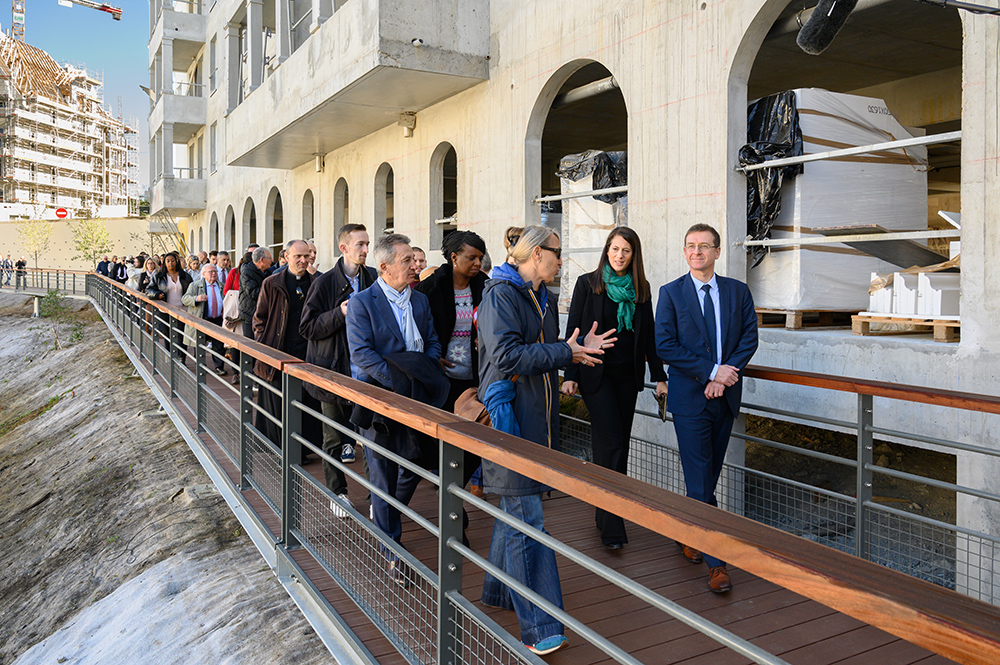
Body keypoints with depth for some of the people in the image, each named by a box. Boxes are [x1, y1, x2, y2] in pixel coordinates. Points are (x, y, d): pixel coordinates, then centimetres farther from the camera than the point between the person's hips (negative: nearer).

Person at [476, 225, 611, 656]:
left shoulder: (543, 298, 17)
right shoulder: (501, 295, -11)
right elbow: (506, 356, -21)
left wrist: (582, 346, 5)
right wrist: (566, 353, -19)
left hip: (536, 417, 9)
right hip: (510, 415, -9)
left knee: (516, 511, 18)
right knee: (526, 521, -7)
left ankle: (499, 592, 35)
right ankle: (538, 628, -2)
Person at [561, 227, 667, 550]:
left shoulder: (641, 289, 9)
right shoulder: (588, 284, -1)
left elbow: (649, 335, 11)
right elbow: (573, 330, -3)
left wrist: (659, 376, 7)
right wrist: (570, 375, -9)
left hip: (628, 375, 4)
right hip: (596, 374, -4)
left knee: (619, 444, 8)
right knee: (611, 444, -11)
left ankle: (606, 514, 21)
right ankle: (612, 528, -6)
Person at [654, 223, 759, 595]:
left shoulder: (738, 292, 8)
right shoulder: (671, 293, -1)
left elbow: (749, 337, 5)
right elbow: (665, 346, -8)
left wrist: (727, 374, -11)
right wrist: (711, 371, -14)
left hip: (725, 396, 4)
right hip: (690, 398, -3)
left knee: (709, 476, 13)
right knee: (700, 480, -4)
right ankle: (717, 563, 2)